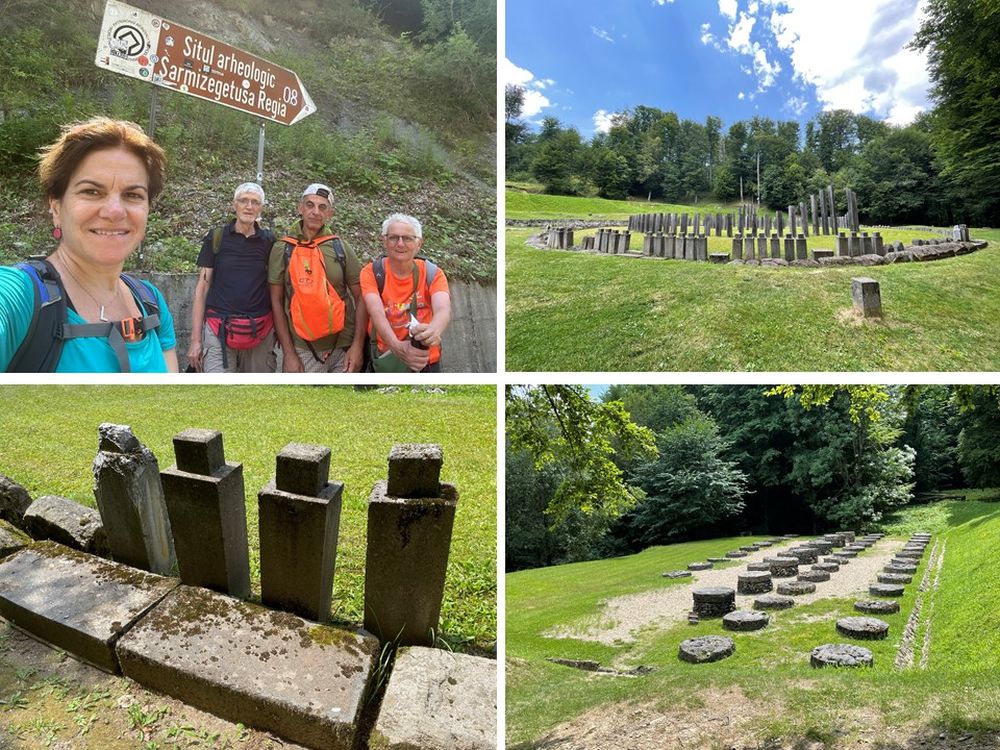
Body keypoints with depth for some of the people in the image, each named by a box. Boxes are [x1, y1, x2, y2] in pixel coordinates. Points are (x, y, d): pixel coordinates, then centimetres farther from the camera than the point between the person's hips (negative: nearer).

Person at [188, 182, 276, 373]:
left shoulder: (269, 241, 7)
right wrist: (195, 339, -1)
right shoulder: (216, 238, 4)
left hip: (261, 334, 2)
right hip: (219, 333, -1)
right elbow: (202, 288, 4)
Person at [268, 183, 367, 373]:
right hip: (302, 349, -1)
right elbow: (276, 301, 0)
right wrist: (288, 353, -5)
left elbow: (361, 297, 2)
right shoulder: (283, 249, -1)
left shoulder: (340, 248, 1)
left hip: (344, 347, 1)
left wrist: (358, 345, -6)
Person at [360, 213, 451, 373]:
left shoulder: (433, 273, -8)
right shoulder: (371, 272, -9)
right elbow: (376, 312, -25)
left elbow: (443, 309, -26)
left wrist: (434, 330, -49)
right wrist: (397, 346, -44)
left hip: (427, 361, 1)